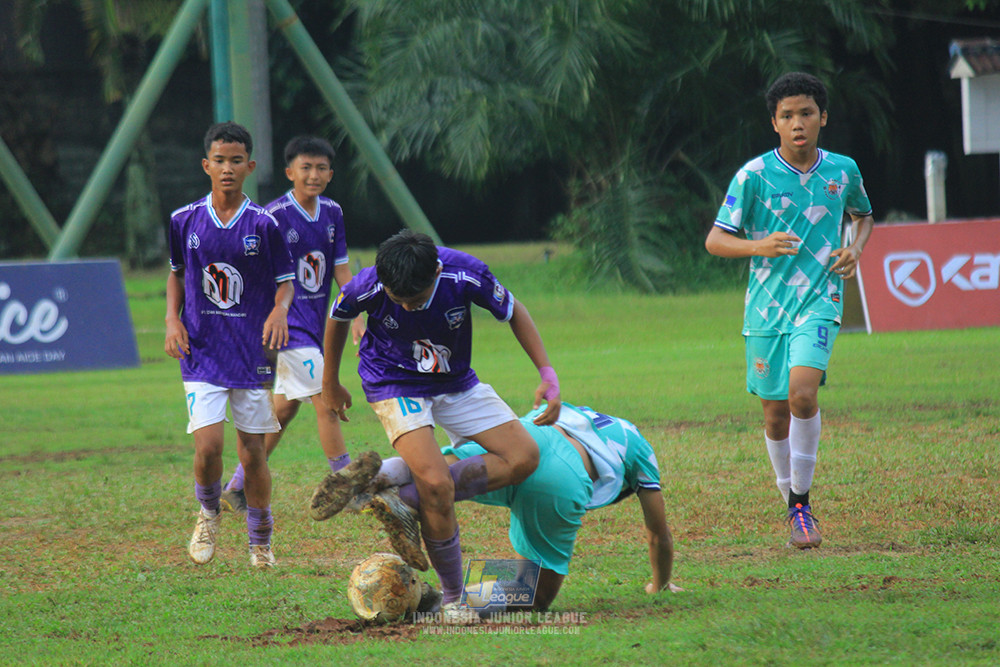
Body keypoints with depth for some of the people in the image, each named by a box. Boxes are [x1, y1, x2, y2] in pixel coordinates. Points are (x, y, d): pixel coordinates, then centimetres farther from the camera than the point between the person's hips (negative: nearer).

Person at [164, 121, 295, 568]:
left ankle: (261, 544, 20)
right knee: (209, 445, -15)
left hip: (253, 353, 0)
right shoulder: (185, 221, 1)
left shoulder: (264, 225, -3)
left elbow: (285, 281, 4)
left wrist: (280, 309, -17)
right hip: (202, 351, 0)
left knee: (252, 454, 3)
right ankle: (208, 512, 16)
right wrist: (173, 319, 2)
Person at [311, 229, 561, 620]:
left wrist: (548, 375, -11)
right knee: (436, 484, -23)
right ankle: (452, 597, -5)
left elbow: (513, 312, -6)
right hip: (395, 386, -4)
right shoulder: (368, 288, -28)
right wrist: (330, 383, 11)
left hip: (456, 383, 4)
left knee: (523, 456, -10)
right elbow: (338, 318, -3)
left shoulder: (466, 275, -27)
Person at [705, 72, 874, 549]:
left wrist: (855, 249, 3)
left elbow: (863, 215, 24)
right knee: (775, 412, 6)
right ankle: (793, 505, 27)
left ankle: (803, 500, -10)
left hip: (820, 300, -1)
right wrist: (758, 246, -22)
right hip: (767, 306, 1)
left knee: (803, 392, -23)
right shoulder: (754, 176, -5)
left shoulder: (842, 170, 3)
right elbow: (715, 240, -4)